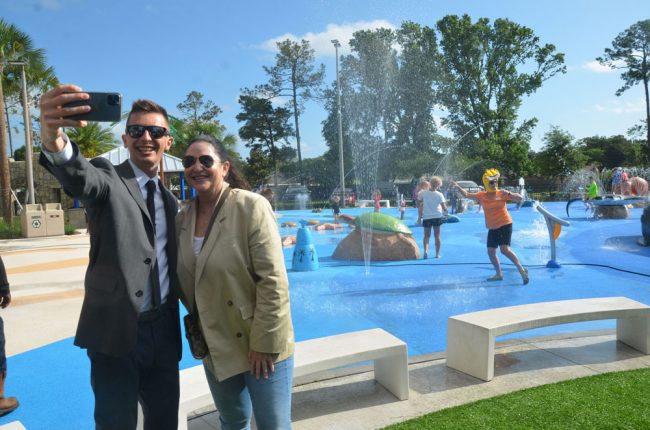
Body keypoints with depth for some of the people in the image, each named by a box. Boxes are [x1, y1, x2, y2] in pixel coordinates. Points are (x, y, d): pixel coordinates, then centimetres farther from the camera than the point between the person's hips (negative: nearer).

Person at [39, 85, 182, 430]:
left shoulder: (169, 200, 11)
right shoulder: (107, 179, -6)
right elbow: (77, 175, -30)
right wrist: (55, 140, -52)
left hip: (163, 330, 5)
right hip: (115, 331, -5)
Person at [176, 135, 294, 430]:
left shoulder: (251, 207, -16)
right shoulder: (183, 218, 2)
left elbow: (273, 280, -19)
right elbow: (182, 278, 13)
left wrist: (264, 343, -19)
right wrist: (196, 318, 6)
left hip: (261, 345, -5)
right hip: (216, 347, 5)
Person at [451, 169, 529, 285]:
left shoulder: (501, 193, -6)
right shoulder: (481, 195, 2)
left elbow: (519, 198, -8)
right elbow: (466, 194, 0)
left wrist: (509, 194, -25)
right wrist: (457, 187, -15)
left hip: (505, 225, -5)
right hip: (492, 228, 5)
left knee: (505, 249, -19)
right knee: (491, 251, 7)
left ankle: (522, 270, -8)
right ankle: (499, 274, 21)